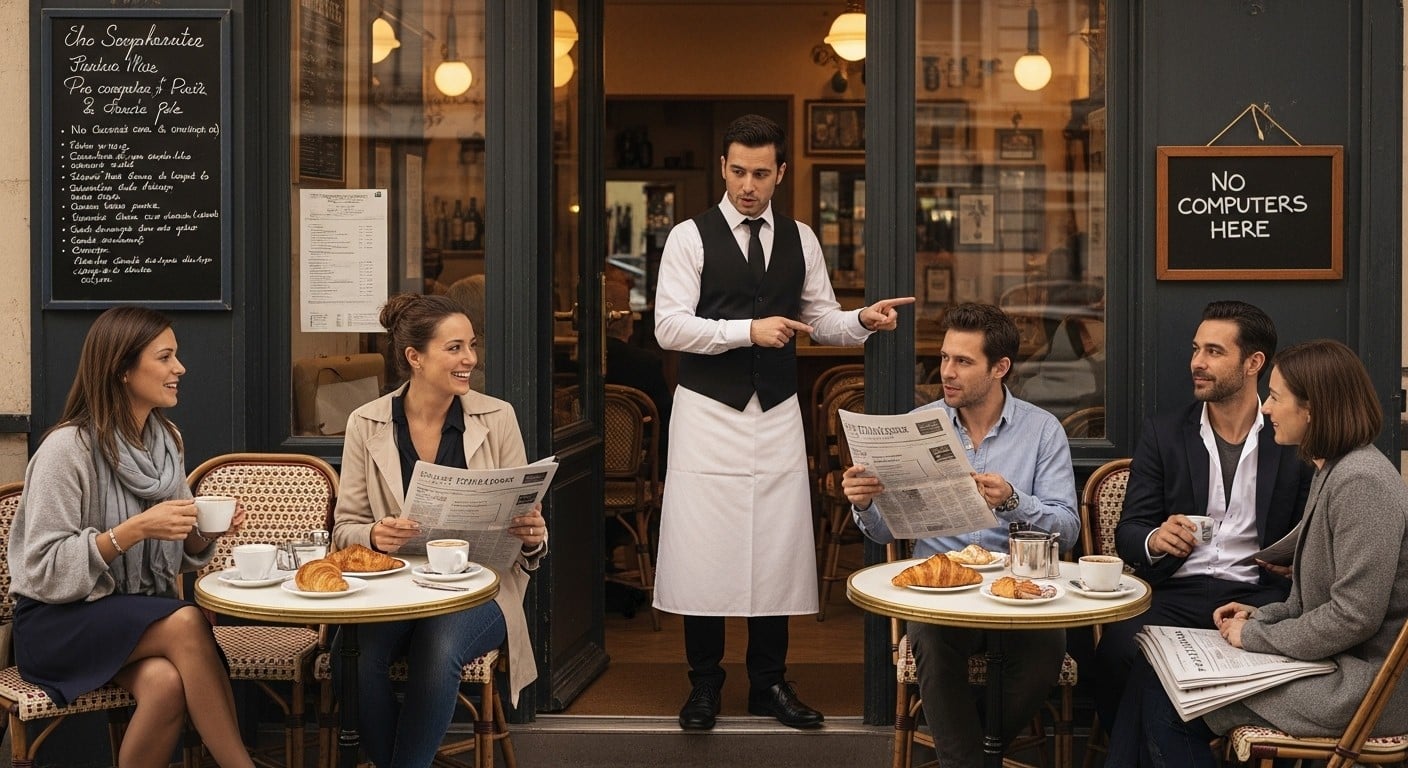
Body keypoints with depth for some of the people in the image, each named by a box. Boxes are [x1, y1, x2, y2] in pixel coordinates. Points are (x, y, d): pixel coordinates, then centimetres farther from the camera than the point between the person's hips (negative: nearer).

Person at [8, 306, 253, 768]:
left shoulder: (167, 440, 5)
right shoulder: (68, 448, -15)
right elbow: (45, 570, -17)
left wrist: (205, 532, -9)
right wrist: (133, 530, -26)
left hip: (141, 613, 5)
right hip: (58, 621, -5)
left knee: (167, 682, -30)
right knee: (187, 624, -32)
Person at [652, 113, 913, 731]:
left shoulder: (800, 240, 10)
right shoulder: (691, 237, -3)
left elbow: (822, 319, 15)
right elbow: (669, 326, -12)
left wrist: (863, 320, -5)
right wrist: (748, 330, -20)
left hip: (777, 414, 4)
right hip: (708, 412, -3)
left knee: (777, 548, 7)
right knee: (704, 548, -1)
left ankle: (769, 684, 20)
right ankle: (704, 685, 14)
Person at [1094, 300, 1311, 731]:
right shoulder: (1163, 433, 12)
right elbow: (1129, 531, 8)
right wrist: (1154, 540, -16)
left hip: (1255, 595, -1)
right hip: (1173, 593, 1)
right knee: (1117, 654, -31)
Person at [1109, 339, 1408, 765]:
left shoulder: (1361, 482, -19)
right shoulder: (1332, 471, 14)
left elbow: (1355, 617, -22)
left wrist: (1255, 635, -12)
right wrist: (1261, 616, 6)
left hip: (1358, 683, -10)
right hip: (1332, 662, 10)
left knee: (1167, 705, -11)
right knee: (1152, 676, 0)